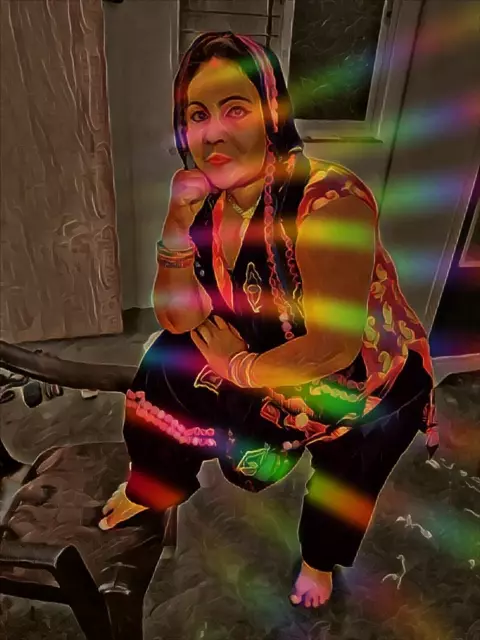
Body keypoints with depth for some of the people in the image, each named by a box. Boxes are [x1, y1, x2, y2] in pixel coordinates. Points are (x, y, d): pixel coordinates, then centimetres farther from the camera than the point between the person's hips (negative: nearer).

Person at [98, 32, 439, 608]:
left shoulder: (330, 201, -32)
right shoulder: (210, 200, -10)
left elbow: (333, 349, -30)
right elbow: (179, 321, -9)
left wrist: (240, 369, -16)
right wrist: (178, 223, -23)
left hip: (365, 382, -5)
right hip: (262, 355, 6)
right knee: (163, 369, 6)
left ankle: (320, 559, 41)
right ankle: (152, 488, 35)